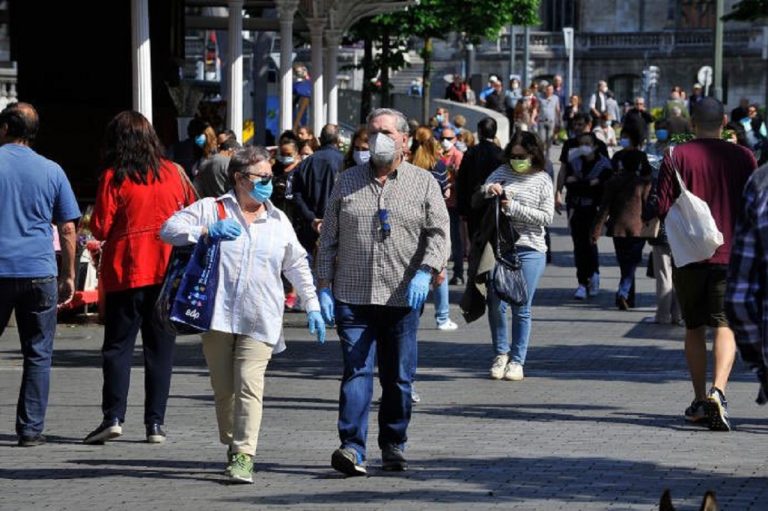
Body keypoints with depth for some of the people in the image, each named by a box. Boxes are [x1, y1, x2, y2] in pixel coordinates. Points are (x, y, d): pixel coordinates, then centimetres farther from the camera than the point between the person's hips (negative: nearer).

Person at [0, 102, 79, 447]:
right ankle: (31, 428, 3)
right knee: (38, 354, 6)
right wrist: (68, 276, 14)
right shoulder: (51, 171, 7)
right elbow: (68, 230, 8)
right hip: (40, 273, 1)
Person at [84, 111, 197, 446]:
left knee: (118, 344, 3)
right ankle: (155, 423, 4)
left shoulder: (114, 178, -8)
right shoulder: (173, 173, 3)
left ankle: (113, 416, -8)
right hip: (167, 270, 3)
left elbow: (100, 228, -8)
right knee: (160, 347, 7)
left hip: (125, 270, -3)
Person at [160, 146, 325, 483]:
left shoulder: (278, 221, 15)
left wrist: (312, 307, 18)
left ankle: (244, 456, -17)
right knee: (223, 388, 5)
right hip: (218, 316, 0)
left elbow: (297, 267, 22)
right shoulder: (211, 210, 6)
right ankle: (232, 446, 23)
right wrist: (207, 232, -15)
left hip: (259, 321, 0)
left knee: (249, 386, -14)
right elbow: (169, 230, -2)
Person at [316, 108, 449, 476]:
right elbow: (329, 239, 11)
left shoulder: (423, 183, 6)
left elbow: (439, 234, -1)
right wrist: (325, 286, 3)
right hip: (352, 295, 0)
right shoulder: (348, 182, 10)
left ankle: (394, 445, 20)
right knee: (356, 370, -10)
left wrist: (424, 273, -18)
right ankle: (353, 448, -17)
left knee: (399, 376, 7)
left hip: (402, 297, 0)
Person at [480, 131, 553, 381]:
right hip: (499, 245, 2)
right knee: (496, 304, 0)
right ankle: (501, 353, 19)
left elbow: (546, 217, -6)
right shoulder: (503, 172, 7)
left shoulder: (542, 180, 1)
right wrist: (490, 190, -17)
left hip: (529, 250, -2)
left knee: (521, 309, 1)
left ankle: (517, 361, 11)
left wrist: (513, 207, -14)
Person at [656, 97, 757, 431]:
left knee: (694, 327, 15)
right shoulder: (743, 157, -2)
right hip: (730, 254, -1)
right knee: (725, 325, -1)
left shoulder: (676, 157, -3)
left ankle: (699, 400, 18)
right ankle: (718, 391, -23)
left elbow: (663, 208, -5)